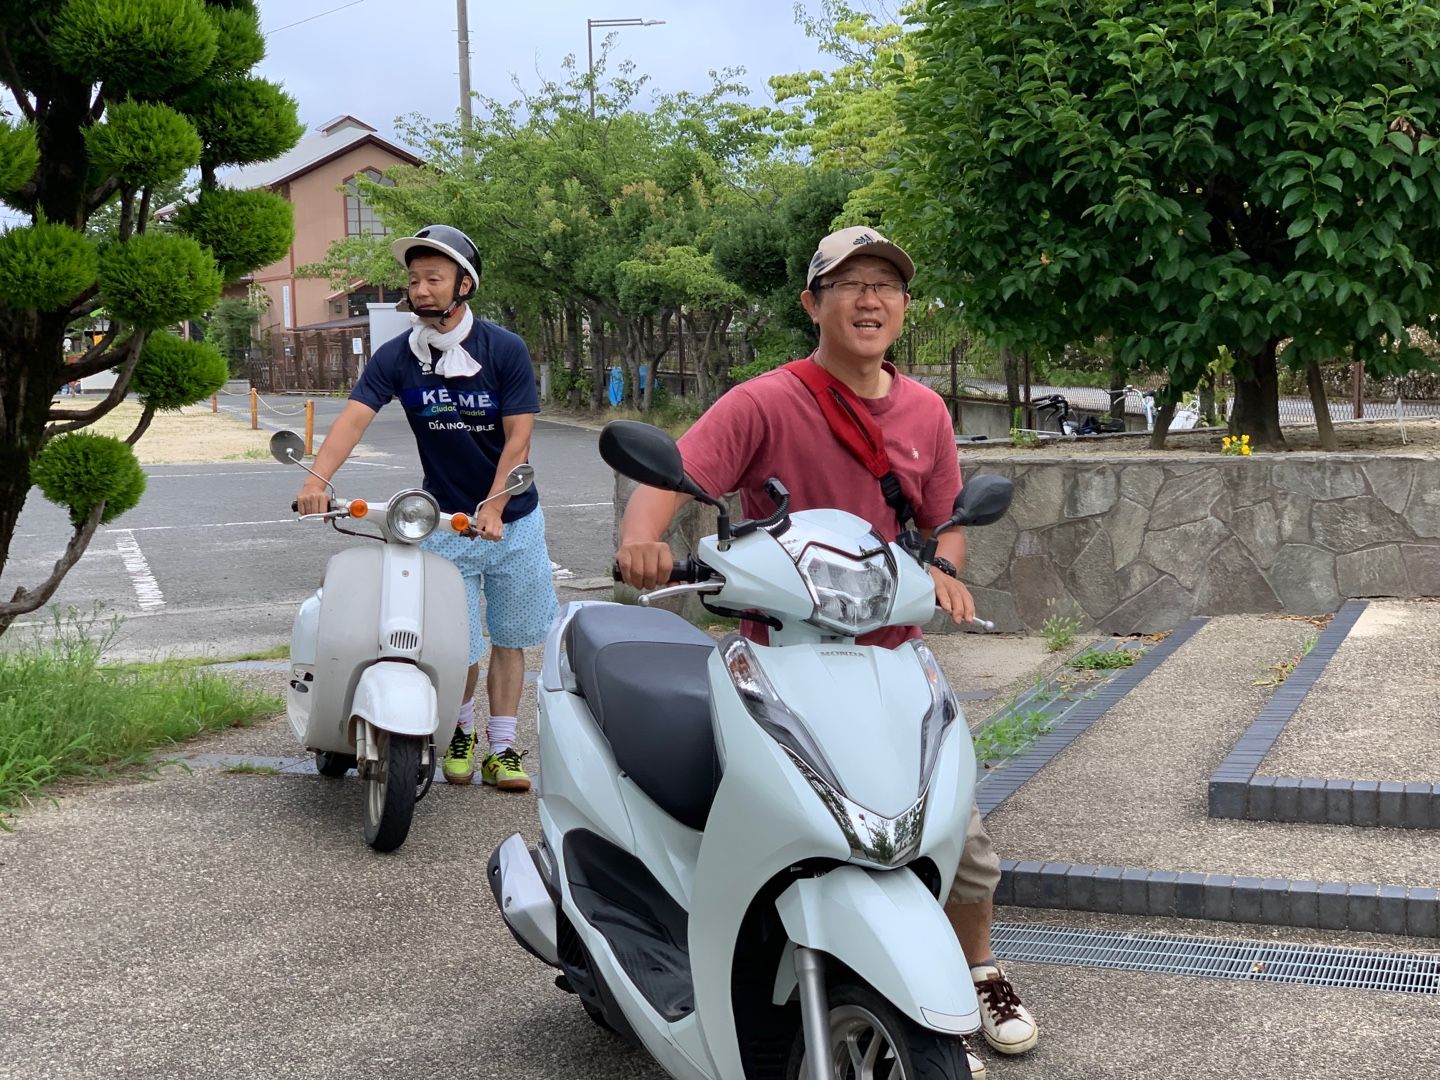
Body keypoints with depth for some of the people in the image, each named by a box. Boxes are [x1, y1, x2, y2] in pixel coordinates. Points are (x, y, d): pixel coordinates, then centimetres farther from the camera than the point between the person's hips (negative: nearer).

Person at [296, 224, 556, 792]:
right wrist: (318, 478, -35)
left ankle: (501, 748, 20)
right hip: (445, 526, 0)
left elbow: (518, 437, -10)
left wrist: (493, 510, -21)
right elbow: (353, 418, -18)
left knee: (508, 639, 8)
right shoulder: (395, 357, -5)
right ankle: (461, 731, 26)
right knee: (460, 650, -2)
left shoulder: (505, 350, -8)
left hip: (512, 520, 0)